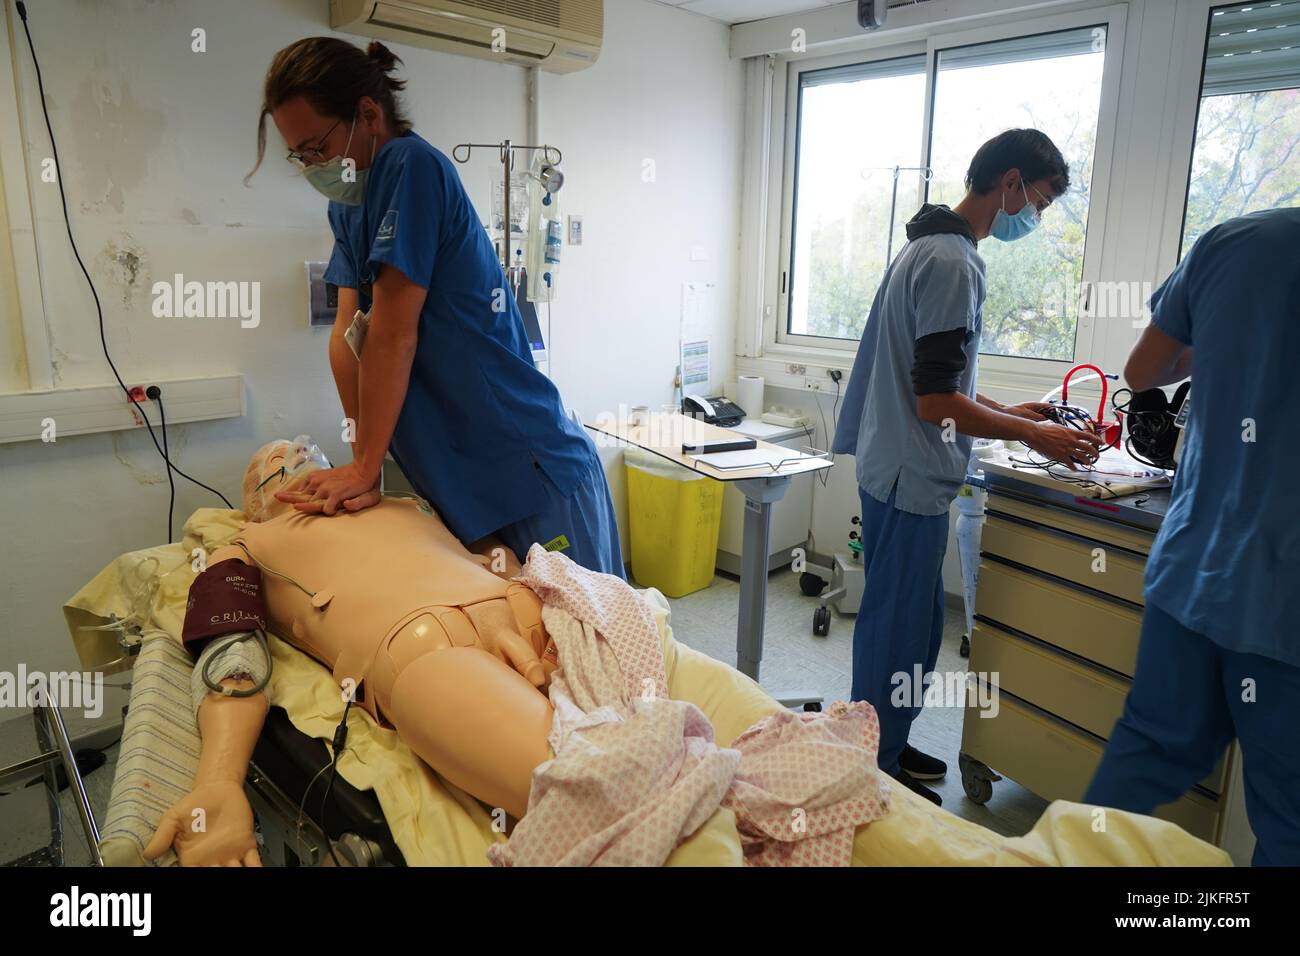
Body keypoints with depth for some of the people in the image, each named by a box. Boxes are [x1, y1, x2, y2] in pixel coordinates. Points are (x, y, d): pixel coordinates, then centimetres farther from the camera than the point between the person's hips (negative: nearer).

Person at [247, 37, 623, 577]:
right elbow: (347, 335, 6)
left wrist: (363, 468, -11)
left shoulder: (412, 166, -14)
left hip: (533, 476, -8)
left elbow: (393, 335, -17)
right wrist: (363, 464, -1)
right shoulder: (348, 205, 12)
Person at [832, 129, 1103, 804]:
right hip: (912, 478, -10)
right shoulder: (952, 262, -18)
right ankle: (877, 769, 20)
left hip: (902, 470, 10)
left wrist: (1007, 412, 17)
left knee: (915, 622, 20)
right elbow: (936, 402, -22)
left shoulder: (931, 248, 15)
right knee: (898, 628, 3)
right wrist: (1032, 435, -11)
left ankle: (886, 745, 35)